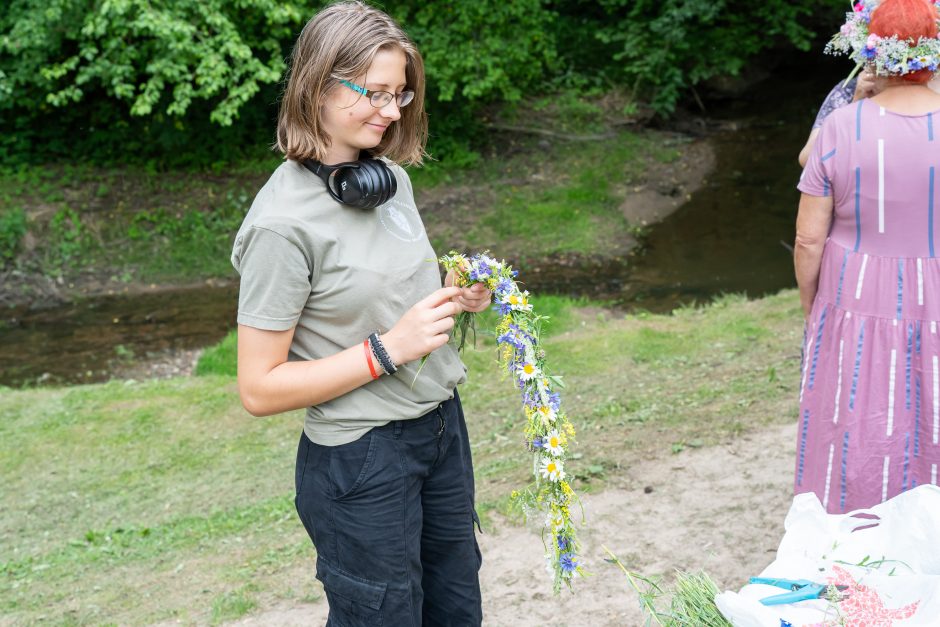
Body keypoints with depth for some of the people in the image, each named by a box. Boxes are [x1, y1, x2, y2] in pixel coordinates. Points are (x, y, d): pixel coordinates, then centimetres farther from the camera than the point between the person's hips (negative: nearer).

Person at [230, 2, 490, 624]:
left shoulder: (390, 177, 3)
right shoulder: (282, 222, -21)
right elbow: (260, 389, -19)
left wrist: (452, 294, -2)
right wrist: (388, 349, -24)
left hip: (443, 424, 8)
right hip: (361, 460, -8)